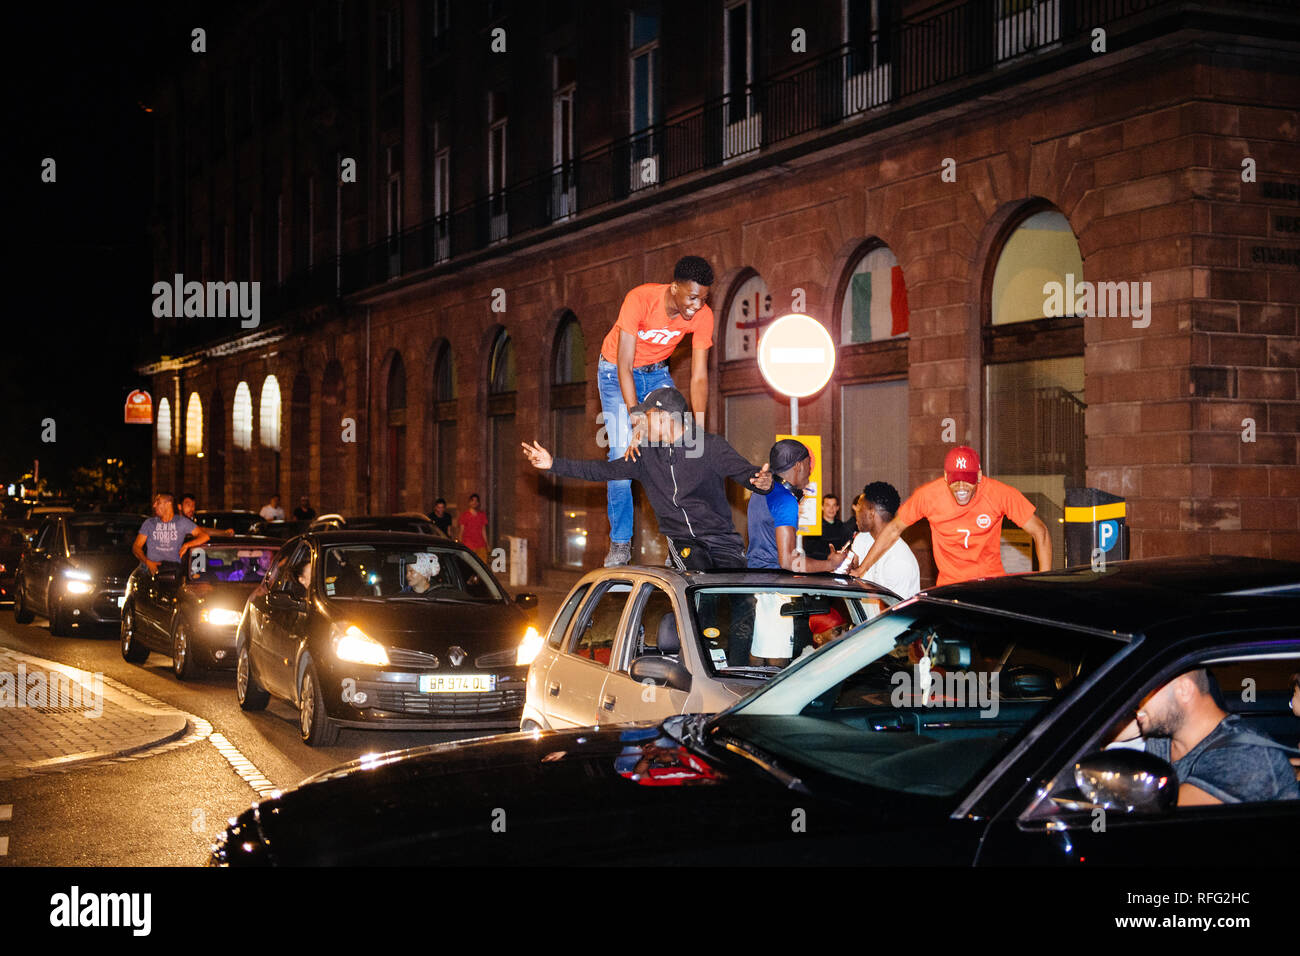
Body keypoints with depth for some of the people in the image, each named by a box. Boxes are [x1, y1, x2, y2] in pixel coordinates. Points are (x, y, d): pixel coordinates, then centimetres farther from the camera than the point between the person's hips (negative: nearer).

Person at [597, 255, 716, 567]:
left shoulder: (702, 315, -22)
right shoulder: (640, 299, -33)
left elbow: (699, 377, -20)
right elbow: (624, 366, -34)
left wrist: (700, 427, -31)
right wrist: (635, 414, -43)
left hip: (657, 373, 3)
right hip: (616, 371, -3)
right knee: (622, 453, -14)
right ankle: (620, 542, -5)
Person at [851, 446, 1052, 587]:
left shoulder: (1000, 493, -13)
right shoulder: (928, 495, -10)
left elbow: (1040, 532, -6)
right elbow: (894, 529, 4)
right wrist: (862, 569, 3)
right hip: (949, 584, 1)